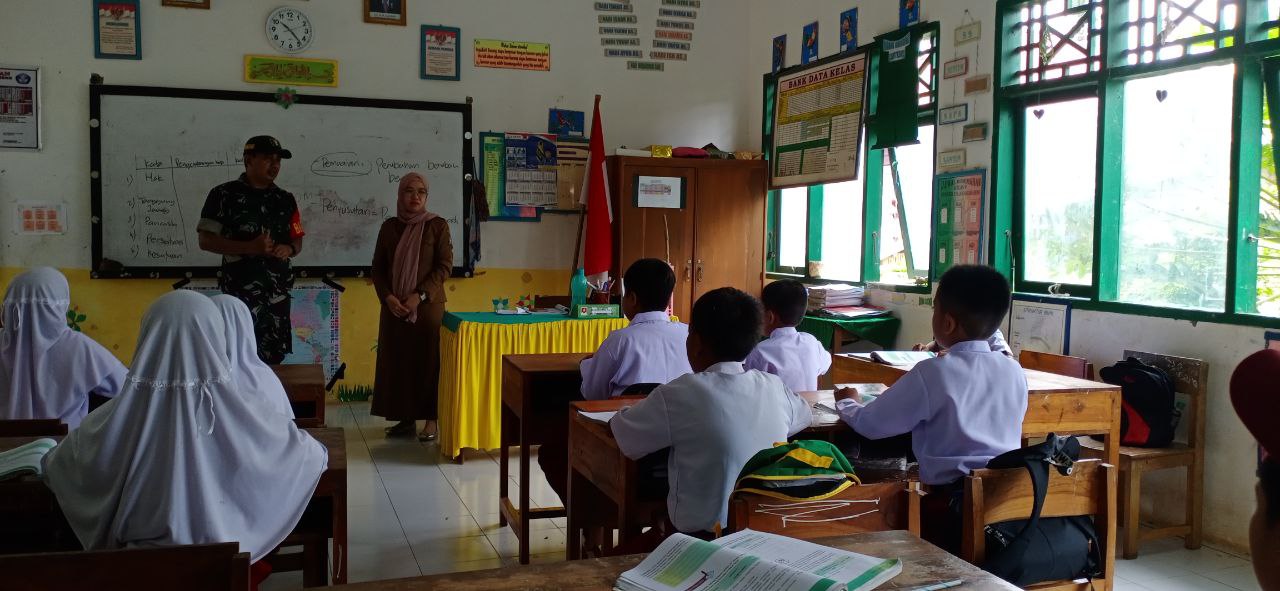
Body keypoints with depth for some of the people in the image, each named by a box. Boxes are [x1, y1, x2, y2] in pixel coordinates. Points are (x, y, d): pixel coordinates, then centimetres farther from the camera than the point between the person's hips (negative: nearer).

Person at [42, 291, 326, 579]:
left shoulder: (115, 419, -11)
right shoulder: (246, 418, -13)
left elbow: (53, 468, 9)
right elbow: (312, 455, 4)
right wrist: (318, 450, 26)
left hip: (139, 569, 1)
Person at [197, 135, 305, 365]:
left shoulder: (286, 199, 12)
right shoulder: (224, 195, -2)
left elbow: (297, 240, 17)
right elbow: (206, 241, -5)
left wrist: (289, 249, -7)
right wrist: (250, 247, -17)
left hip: (277, 291, 4)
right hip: (240, 292, -4)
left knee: (274, 357, 6)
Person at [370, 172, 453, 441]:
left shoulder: (437, 225, -1)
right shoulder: (389, 226, 8)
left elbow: (445, 266, -6)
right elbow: (378, 267, 8)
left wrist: (419, 296, -14)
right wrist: (388, 298, -8)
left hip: (428, 305, -3)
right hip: (394, 306, 4)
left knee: (428, 360, -1)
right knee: (396, 361, 5)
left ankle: (430, 419, 7)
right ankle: (406, 418, 14)